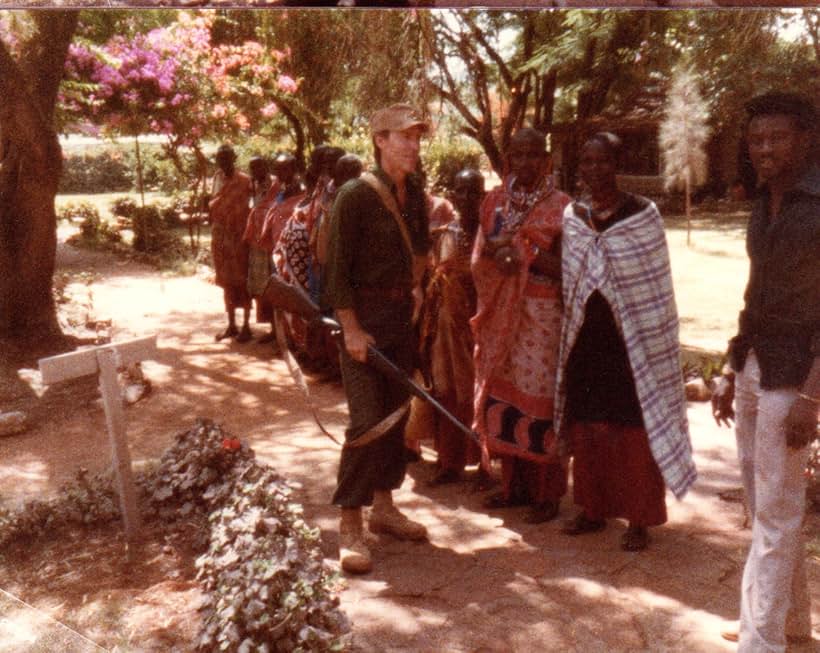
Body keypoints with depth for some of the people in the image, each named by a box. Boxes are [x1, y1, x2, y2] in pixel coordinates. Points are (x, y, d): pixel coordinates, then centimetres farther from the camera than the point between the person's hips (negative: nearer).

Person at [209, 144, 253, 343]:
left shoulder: (244, 181, -8)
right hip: (220, 236, 6)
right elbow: (213, 205, 16)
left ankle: (246, 326, 7)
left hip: (237, 236, -6)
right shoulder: (217, 177, 10)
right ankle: (231, 325, 19)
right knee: (226, 281, 10)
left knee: (241, 281, 0)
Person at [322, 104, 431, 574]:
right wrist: (351, 329, -16)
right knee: (368, 421, -9)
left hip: (402, 313, 7)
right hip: (364, 315, -7)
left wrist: (412, 295, 10)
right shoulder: (356, 195, -13)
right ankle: (350, 526, 1)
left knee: (397, 413, 12)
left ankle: (384, 506, 26)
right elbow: (336, 266, -14)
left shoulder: (415, 194, 7)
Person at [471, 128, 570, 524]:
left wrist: (526, 252, -21)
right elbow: (478, 258, 10)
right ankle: (514, 485, 22)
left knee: (538, 402, -4)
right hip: (500, 314, 5)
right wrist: (495, 251, -12)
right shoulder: (495, 201, 11)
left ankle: (547, 494, 8)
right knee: (501, 398, 8)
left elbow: (567, 269, -8)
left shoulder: (559, 206, -3)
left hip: (540, 315, -5)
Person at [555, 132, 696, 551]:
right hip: (584, 339, 4)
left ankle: (639, 520, 14)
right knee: (586, 427, 11)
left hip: (628, 341, -4)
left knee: (632, 430, 2)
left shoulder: (642, 215, -7)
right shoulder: (571, 215, 6)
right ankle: (593, 508, 26)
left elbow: (654, 288, -6)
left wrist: (650, 342, -9)